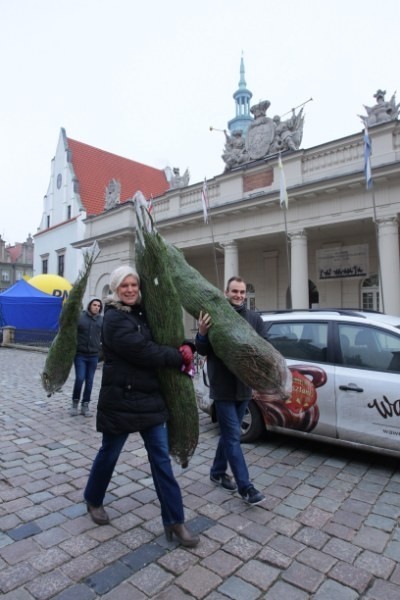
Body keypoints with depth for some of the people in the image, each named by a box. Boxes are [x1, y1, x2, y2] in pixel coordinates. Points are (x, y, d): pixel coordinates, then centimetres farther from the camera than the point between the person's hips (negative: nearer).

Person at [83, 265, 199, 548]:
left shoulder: (142, 313, 8)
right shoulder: (115, 318, -16)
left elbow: (161, 341, 11)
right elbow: (144, 351, -24)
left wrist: (185, 348, -9)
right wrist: (180, 357, -14)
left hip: (151, 397, 6)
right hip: (121, 399, -6)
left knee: (161, 458, 7)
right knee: (110, 453, 15)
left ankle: (174, 521, 18)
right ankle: (93, 500, 44)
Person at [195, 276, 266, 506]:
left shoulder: (255, 318, 2)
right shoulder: (214, 316, -9)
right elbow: (203, 351, -7)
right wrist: (202, 334, -26)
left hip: (244, 385, 5)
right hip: (222, 386, -4)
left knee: (229, 433, 18)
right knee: (233, 436, 0)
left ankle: (218, 472, 37)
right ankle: (246, 486, 11)